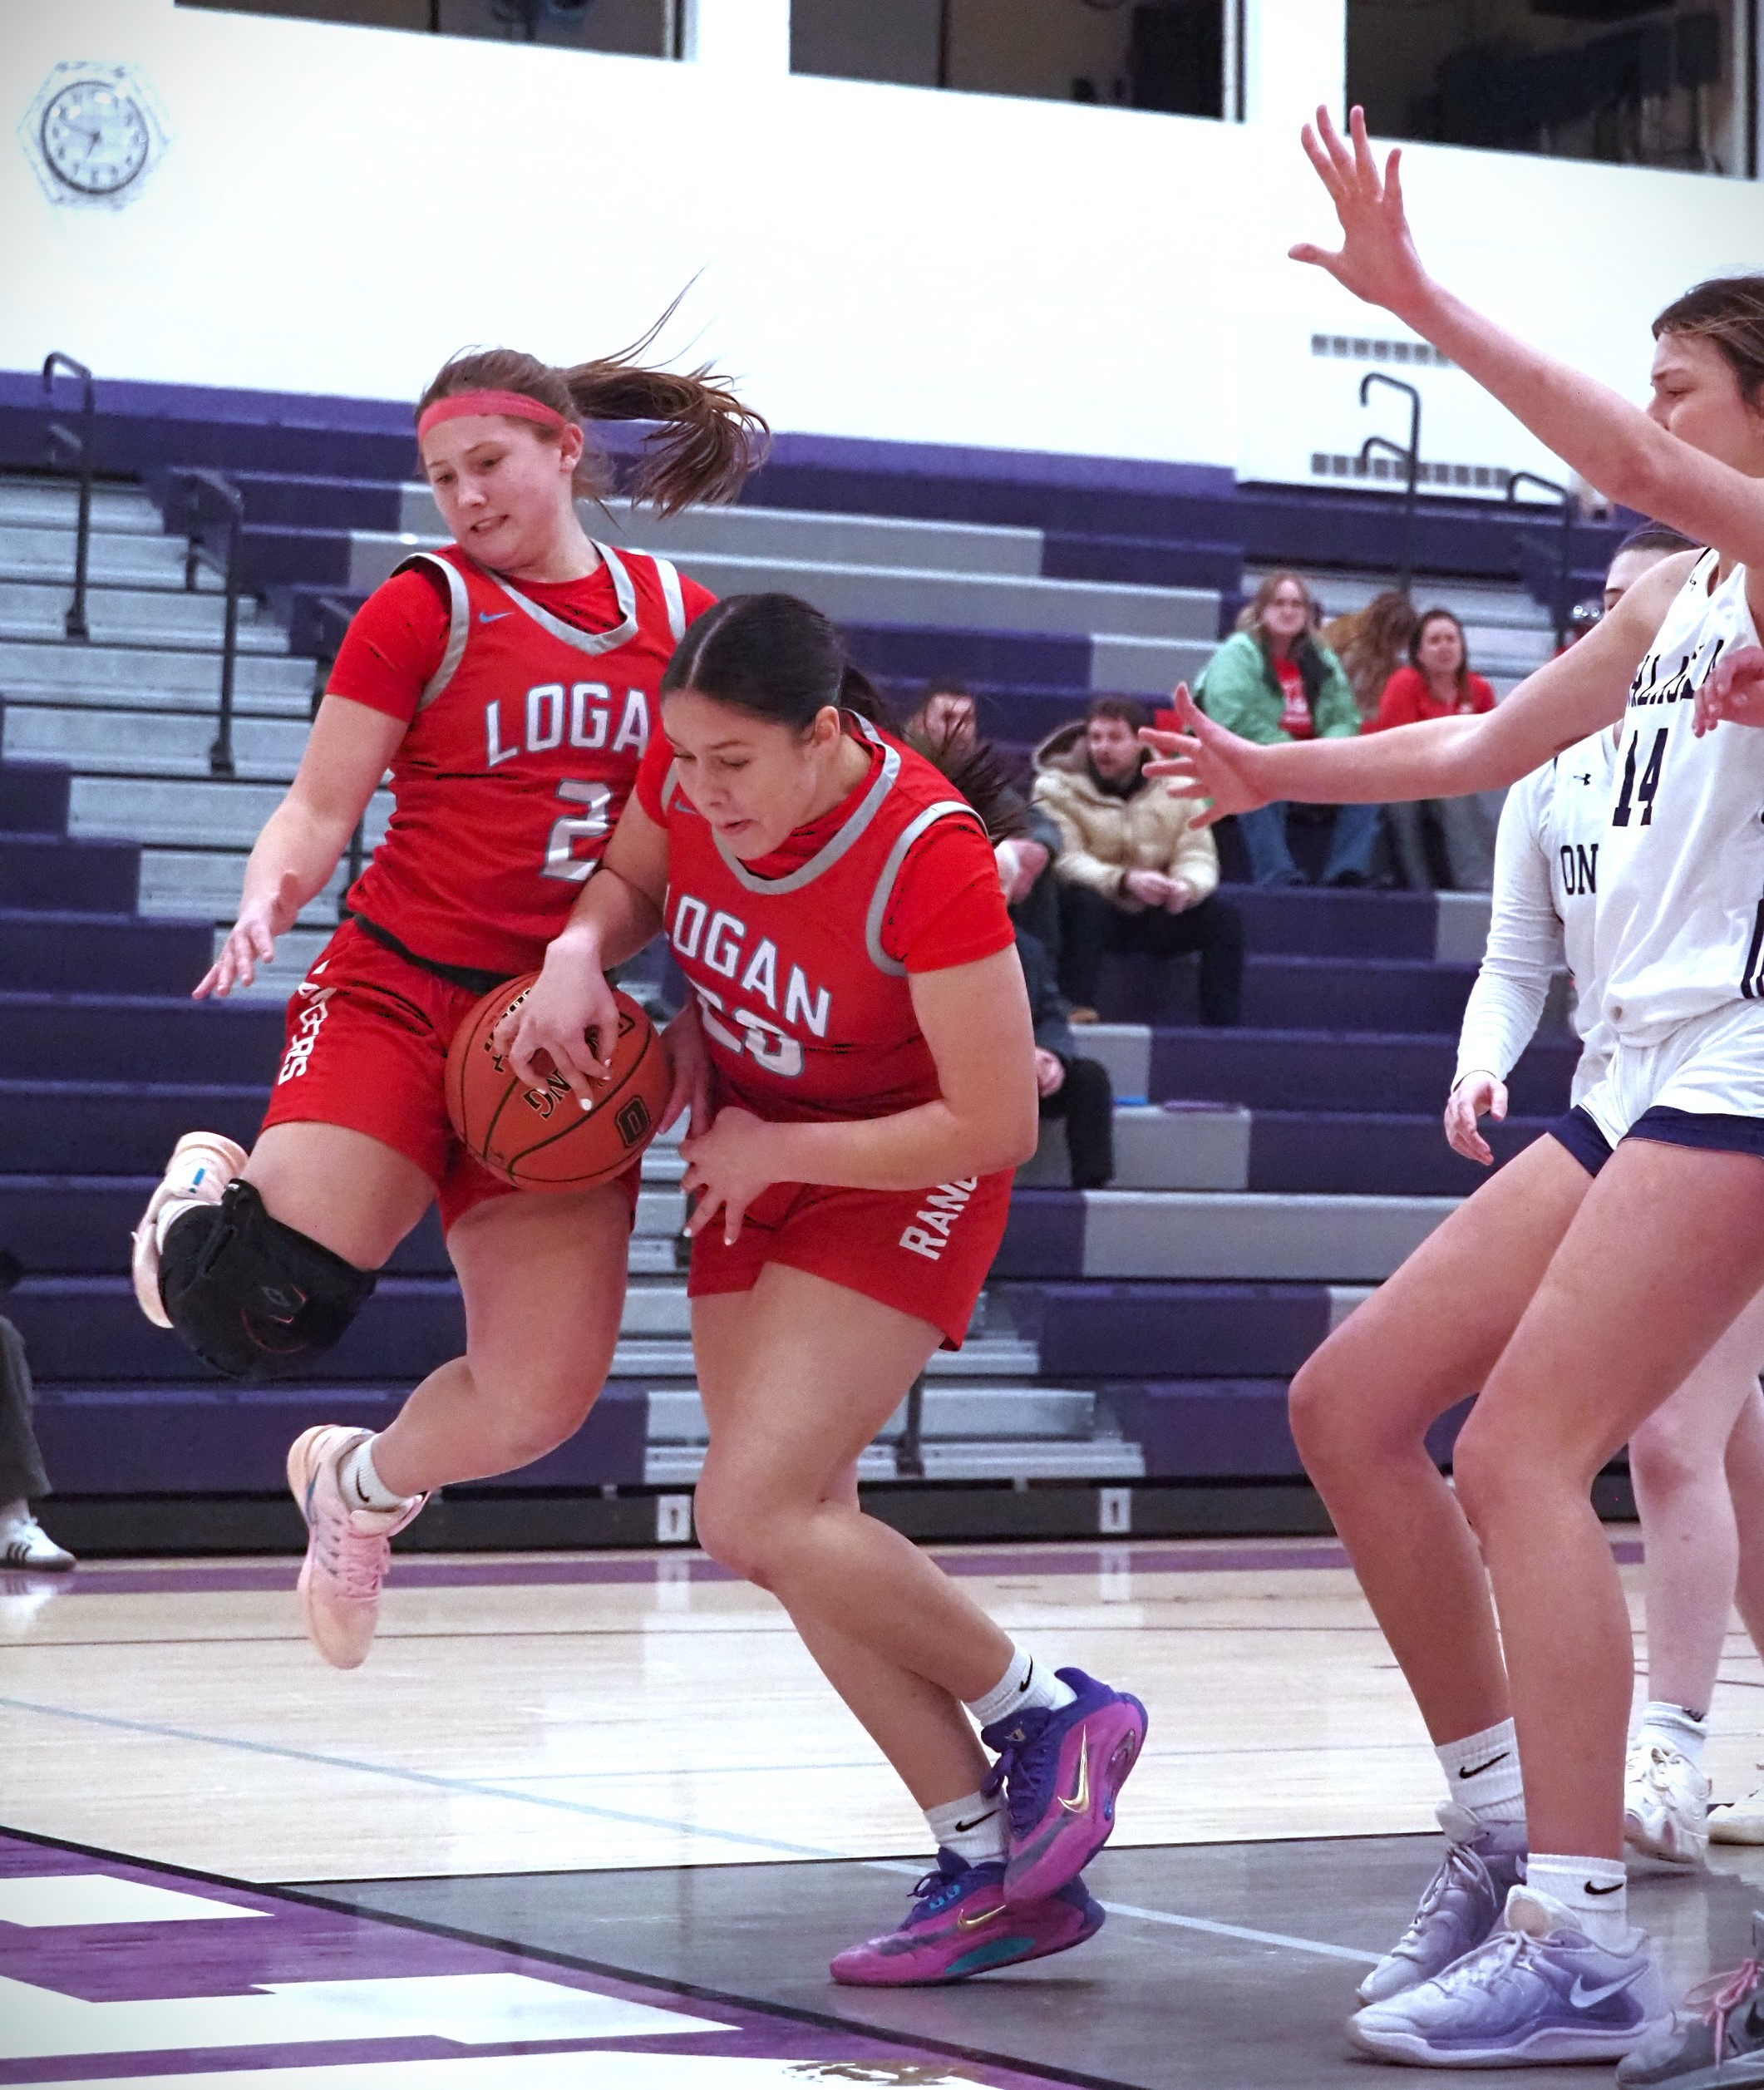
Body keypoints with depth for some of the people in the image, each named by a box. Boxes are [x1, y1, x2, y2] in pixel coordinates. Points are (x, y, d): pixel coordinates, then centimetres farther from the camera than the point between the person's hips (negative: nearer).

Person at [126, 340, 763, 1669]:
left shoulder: (679, 619, 10)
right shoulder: (424, 610, 1)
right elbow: (317, 814, -1)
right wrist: (268, 903, -21)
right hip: (401, 996, -3)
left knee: (541, 1402, -7)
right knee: (267, 1311, -25)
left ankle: (361, 1485, 26)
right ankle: (212, 1197, 13)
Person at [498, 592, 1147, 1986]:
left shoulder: (928, 858, -32)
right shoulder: (692, 773, -14)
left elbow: (995, 1126, -27)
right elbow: (633, 882, 10)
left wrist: (768, 1150, -19)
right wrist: (578, 954, -13)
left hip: (897, 1182, -7)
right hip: (746, 1172, 7)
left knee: (754, 1517, -19)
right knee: (798, 1529, 5)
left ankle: (1050, 1715, 1)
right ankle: (994, 1870, 12)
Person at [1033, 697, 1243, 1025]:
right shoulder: (1057, 787, -6)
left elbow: (1198, 855, -2)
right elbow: (1065, 859, -18)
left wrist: (1187, 885, -28)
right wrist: (1125, 881, -36)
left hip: (1157, 917, 3)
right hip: (1094, 914, -3)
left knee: (1223, 914, -19)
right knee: (1085, 900, -36)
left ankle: (1224, 1025, -18)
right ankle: (1076, 1009, -38)